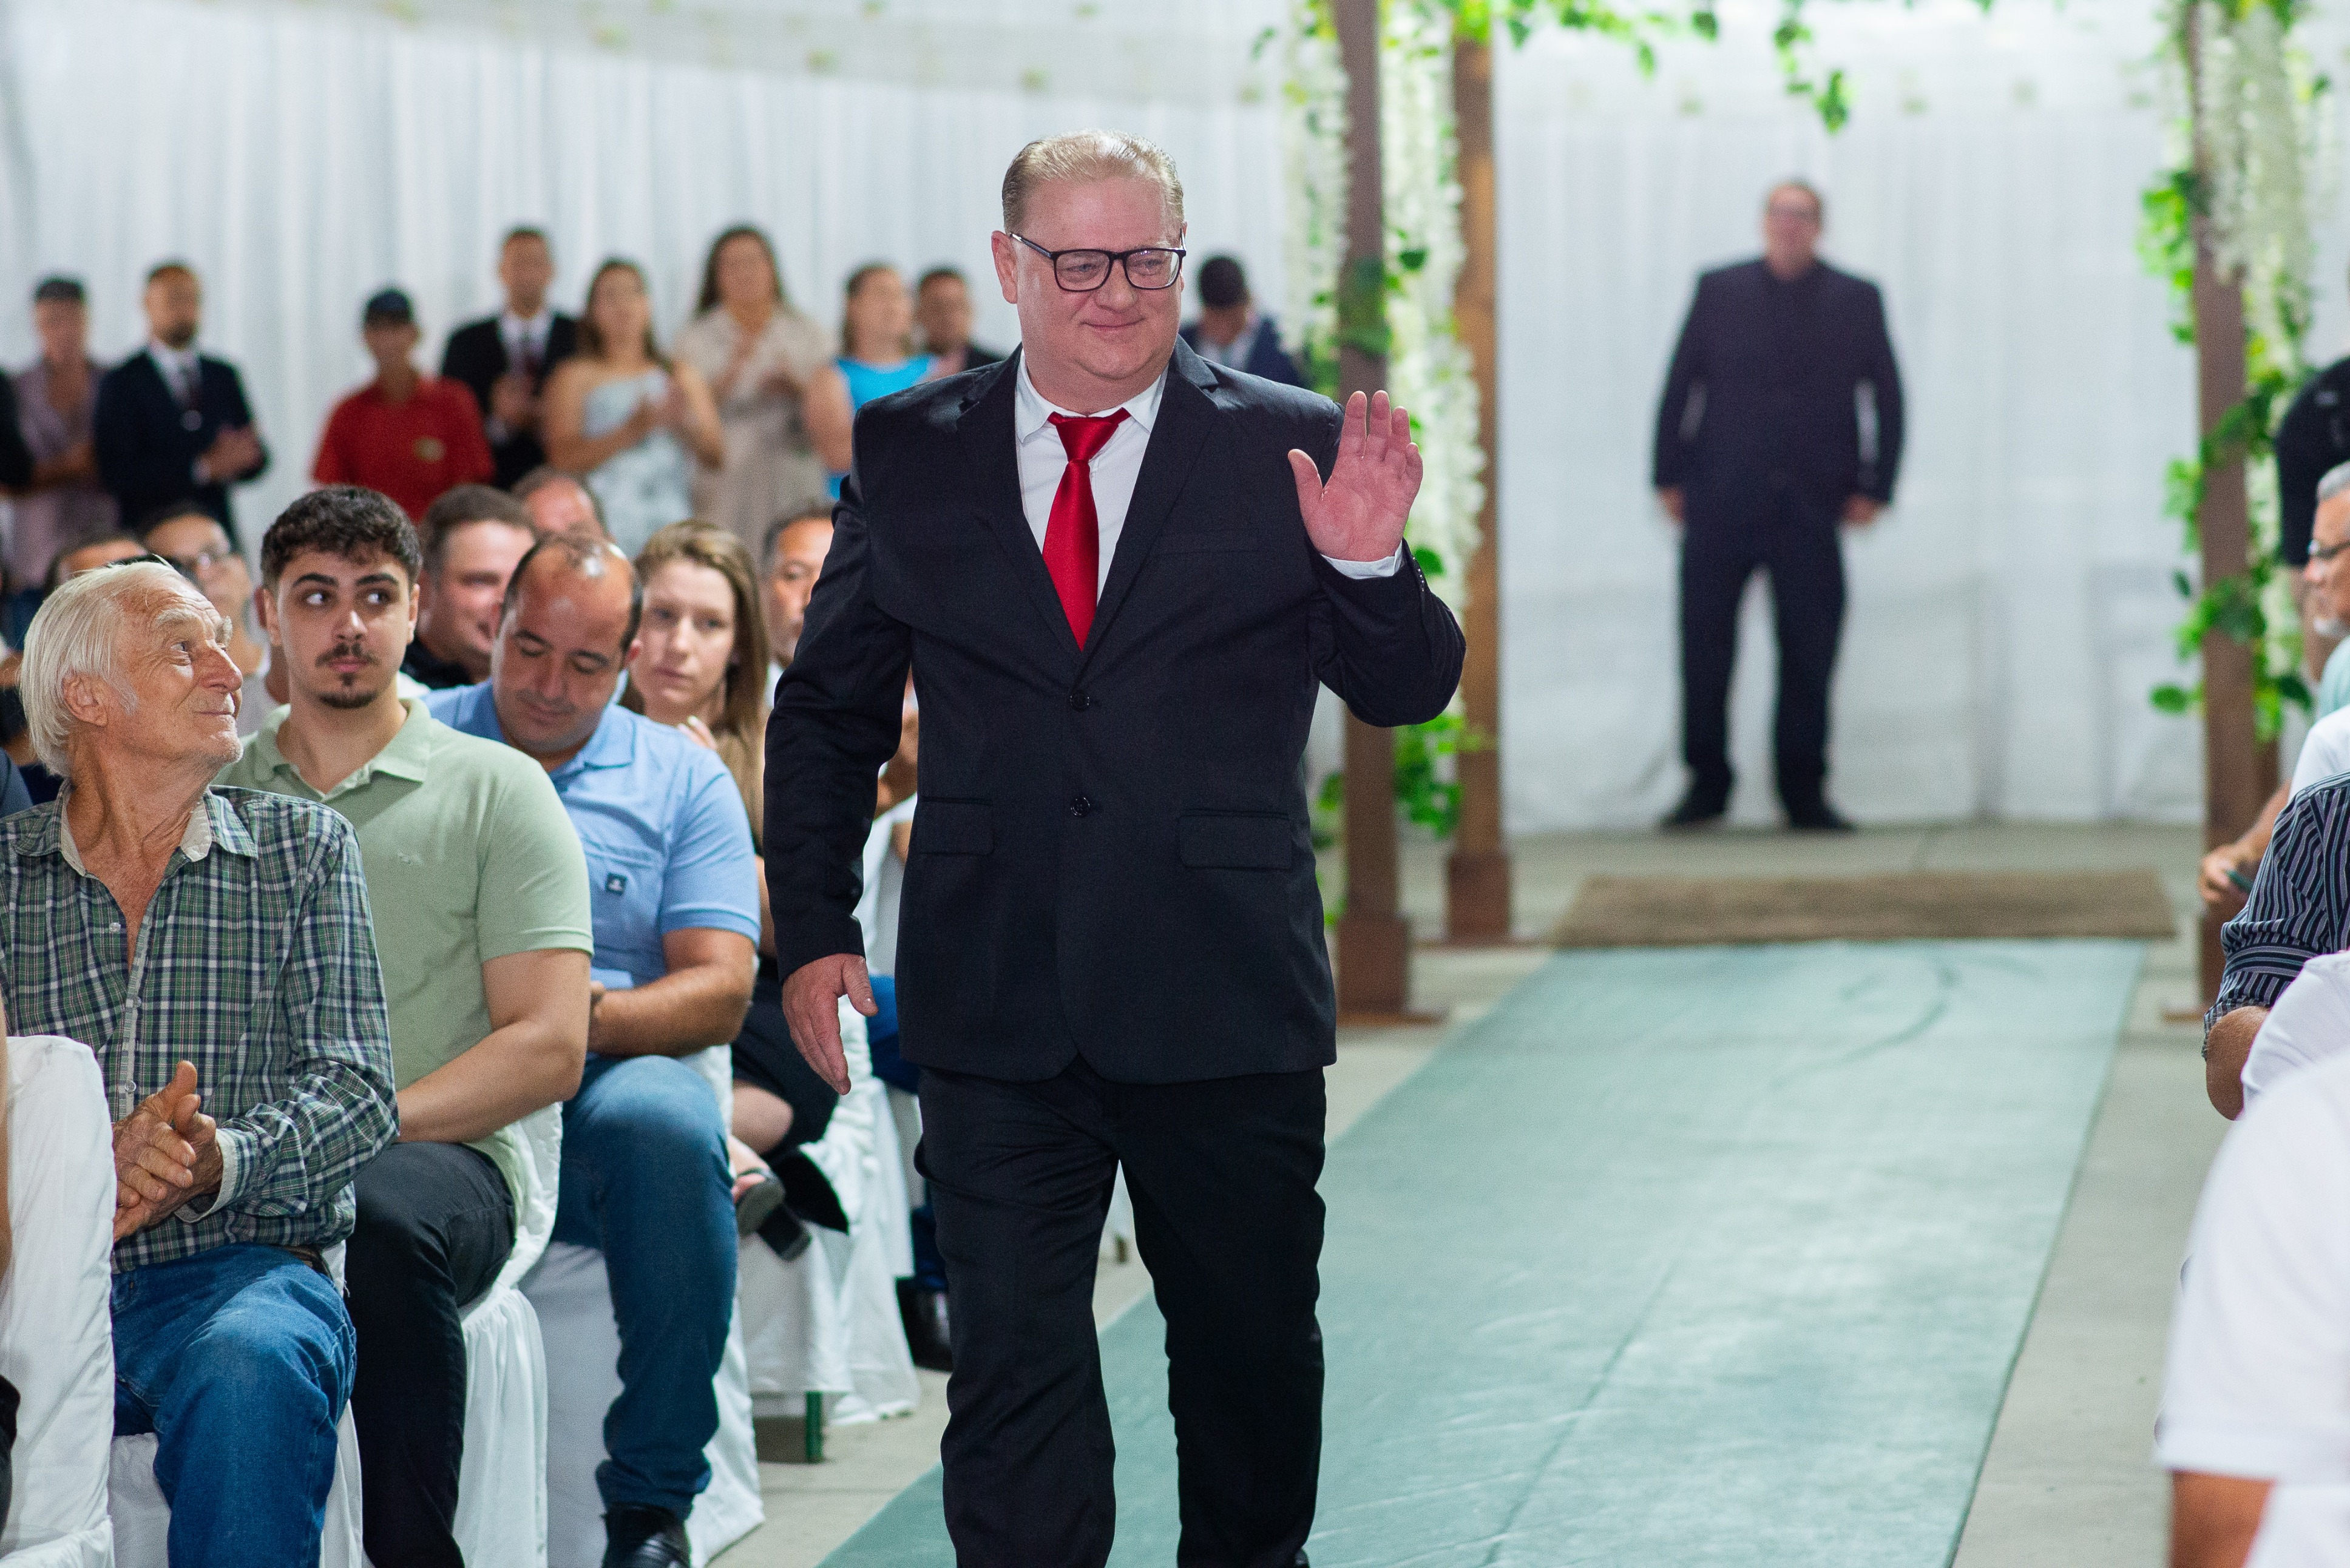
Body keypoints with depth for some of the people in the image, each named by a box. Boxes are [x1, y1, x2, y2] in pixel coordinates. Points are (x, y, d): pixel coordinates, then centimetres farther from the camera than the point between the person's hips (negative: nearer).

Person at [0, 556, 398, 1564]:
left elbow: (355, 1087, 3)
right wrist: (85, 1162, -20)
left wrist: (216, 1161, -17)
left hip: (239, 1260, 0)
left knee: (252, 1368, -37)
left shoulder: (302, 849, 13)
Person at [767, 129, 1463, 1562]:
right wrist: (814, 928, 6)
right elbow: (827, 712, 13)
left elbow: (1408, 692, 1)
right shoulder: (908, 456, 5)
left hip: (1224, 1003, 0)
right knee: (1011, 1352, -3)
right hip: (994, 1009, 0)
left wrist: (1367, 565, -19)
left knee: (1253, 1342, 15)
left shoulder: (1290, 449, 1)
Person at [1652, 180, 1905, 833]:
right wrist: (1670, 476, 1)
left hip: (1811, 508, 0)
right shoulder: (1719, 291, 7)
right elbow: (1679, 384, 7)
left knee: (1810, 651, 1)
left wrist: (1874, 487, 1)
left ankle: (1804, 791, 10)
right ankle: (1706, 784, 12)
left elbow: (1887, 398, 8)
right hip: (1721, 503, 0)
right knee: (1705, 643, 1)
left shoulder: (1856, 301, 6)